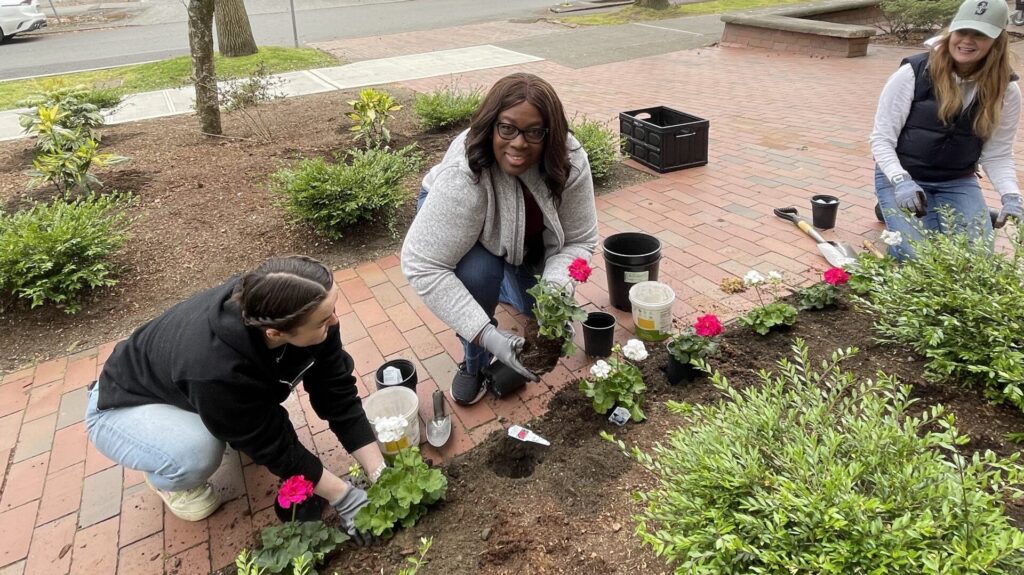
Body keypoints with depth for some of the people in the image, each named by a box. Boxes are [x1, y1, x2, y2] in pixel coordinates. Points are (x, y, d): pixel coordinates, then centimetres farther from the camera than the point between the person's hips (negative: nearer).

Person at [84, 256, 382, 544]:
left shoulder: (297, 309, -28)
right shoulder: (217, 368, -43)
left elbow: (337, 391, -19)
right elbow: (274, 446, -28)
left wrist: (379, 473, -20)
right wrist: (345, 498, -20)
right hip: (123, 406, -5)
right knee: (197, 453, -33)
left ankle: (240, 427, 11)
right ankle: (164, 477, 2)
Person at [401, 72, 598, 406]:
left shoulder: (570, 161, -32)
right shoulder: (461, 177, -43)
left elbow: (580, 240, -23)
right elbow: (422, 266, -42)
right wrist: (486, 335, -46)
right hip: (456, 217, -3)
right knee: (478, 273, -33)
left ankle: (505, 286, 30)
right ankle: (476, 363, -5)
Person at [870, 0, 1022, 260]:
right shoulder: (913, 73, -15)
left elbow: (998, 155, 0)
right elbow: (881, 138, -13)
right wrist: (901, 181, -28)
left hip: (958, 182, 4)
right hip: (902, 177, -3)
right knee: (915, 255, -20)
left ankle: (938, 217, 21)